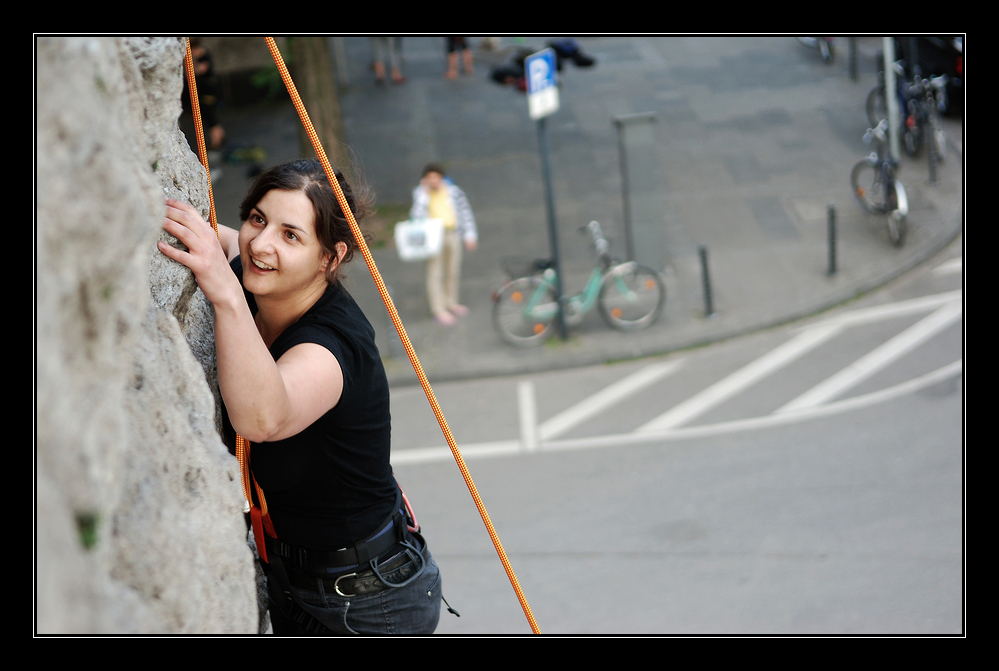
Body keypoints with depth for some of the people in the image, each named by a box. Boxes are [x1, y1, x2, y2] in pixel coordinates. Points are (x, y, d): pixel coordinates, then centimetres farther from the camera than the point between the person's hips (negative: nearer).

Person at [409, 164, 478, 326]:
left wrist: (470, 235, 6)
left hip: (452, 233, 3)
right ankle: (438, 310, 3)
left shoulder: (452, 190, 4)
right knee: (435, 273, -3)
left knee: (453, 271, 13)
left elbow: (465, 211, 10)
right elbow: (417, 215, -17)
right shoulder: (420, 193, -2)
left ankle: (450, 303, 30)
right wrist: (424, 194, -17)